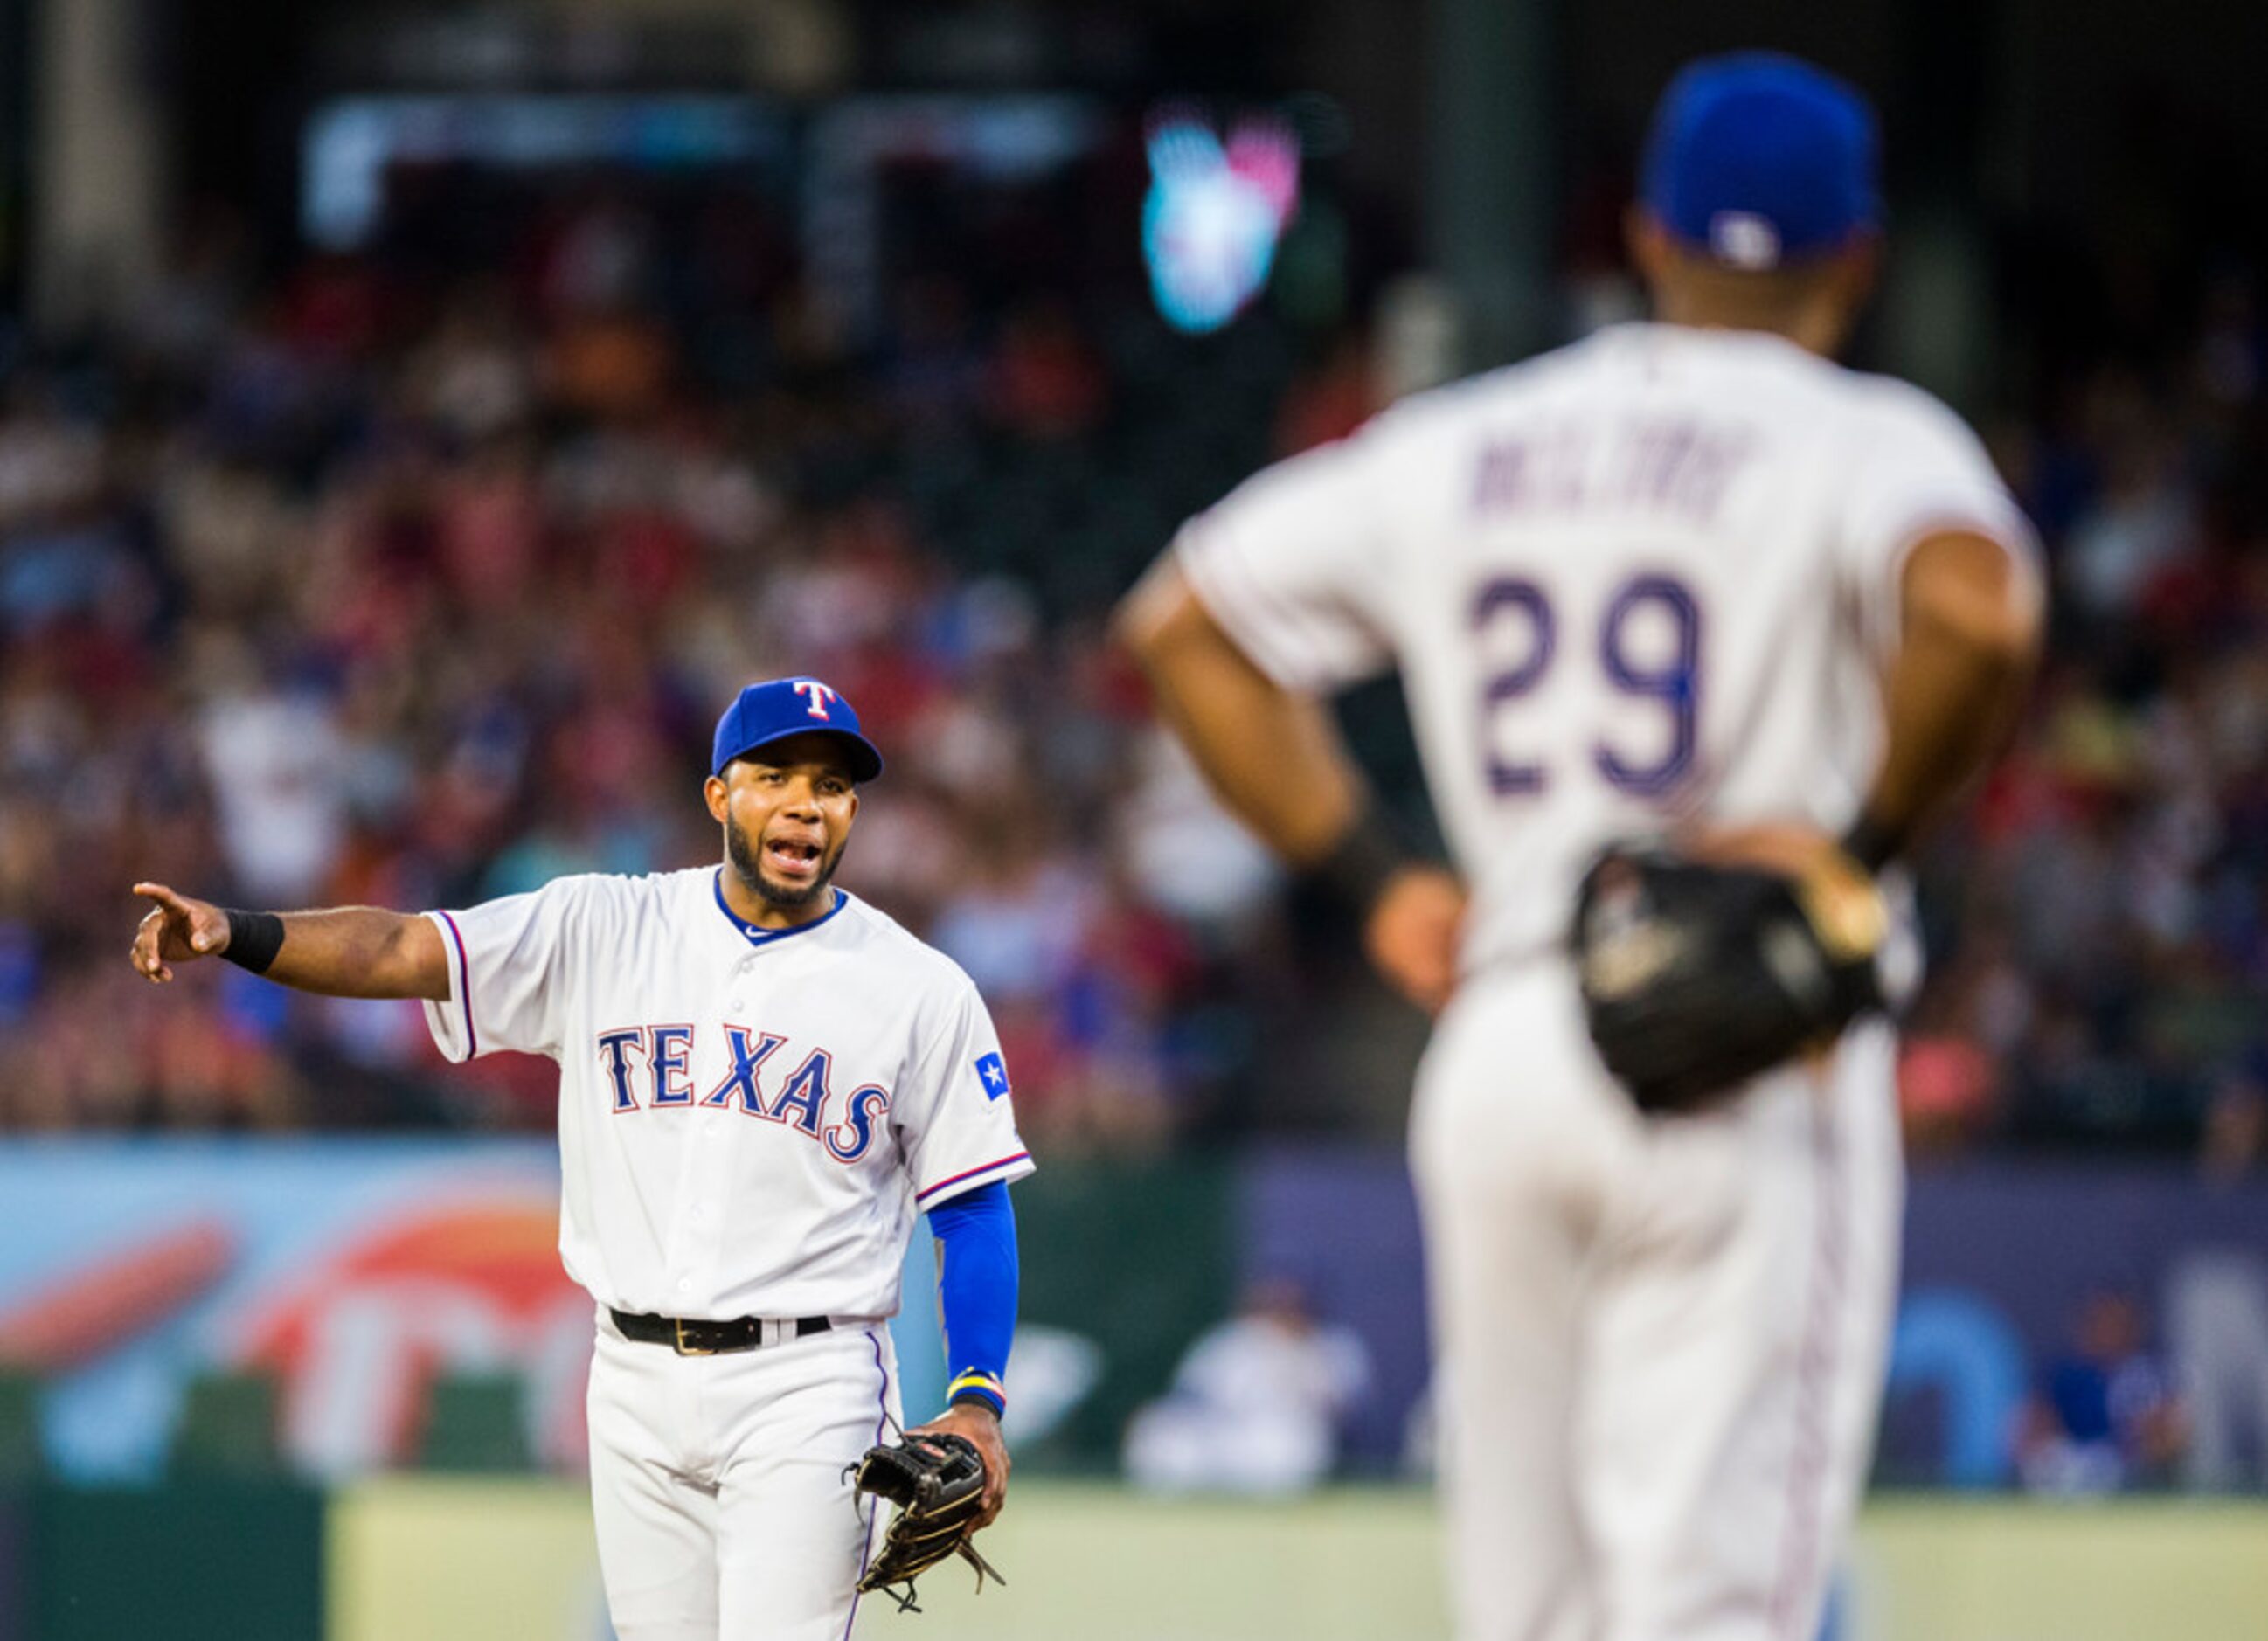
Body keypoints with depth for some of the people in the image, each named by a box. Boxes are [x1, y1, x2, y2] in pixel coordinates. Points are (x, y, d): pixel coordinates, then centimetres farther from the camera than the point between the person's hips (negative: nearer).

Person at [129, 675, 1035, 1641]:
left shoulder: (924, 992, 0)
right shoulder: (605, 933, 4)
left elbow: (973, 1207, 3)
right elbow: (402, 950, -6)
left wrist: (976, 1400, -9)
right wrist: (235, 934, -23)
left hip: (803, 1392, -3)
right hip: (638, 1382, 3)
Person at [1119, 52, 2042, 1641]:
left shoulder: (1462, 447, 14)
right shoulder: (1866, 441, -2)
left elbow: (1186, 617, 20)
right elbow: (1978, 609, -24)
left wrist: (1376, 874, 16)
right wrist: (1870, 837, -10)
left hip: (1494, 1038, 5)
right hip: (1751, 1073, -5)